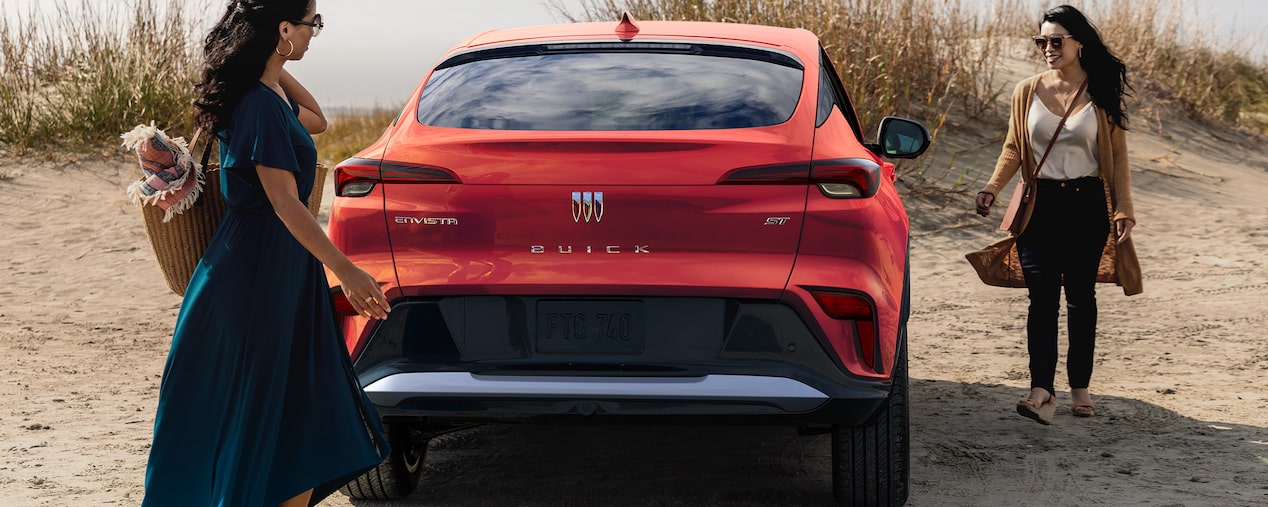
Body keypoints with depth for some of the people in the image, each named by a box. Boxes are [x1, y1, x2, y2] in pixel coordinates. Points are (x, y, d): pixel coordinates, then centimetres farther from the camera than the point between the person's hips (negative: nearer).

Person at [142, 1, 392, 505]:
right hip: (257, 274, -10)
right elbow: (285, 203, -25)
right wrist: (345, 270, -32)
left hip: (281, 271, 10)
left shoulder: (269, 94, 9)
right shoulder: (260, 105, -20)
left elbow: (316, 121, 29)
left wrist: (278, 68, 14)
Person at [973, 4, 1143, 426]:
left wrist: (1123, 209, -5)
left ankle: (1080, 387, 17)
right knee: (1042, 298, -8)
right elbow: (1013, 149, 7)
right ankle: (1042, 391, -15)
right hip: (1041, 205, 1)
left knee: (1080, 297, 7)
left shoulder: (1101, 94, 0)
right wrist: (992, 188, -8)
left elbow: (1117, 157, 3)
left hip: (1087, 205, -1)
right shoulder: (1028, 91, 4)